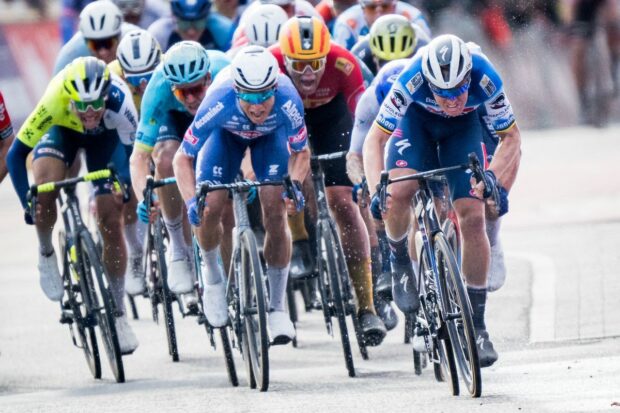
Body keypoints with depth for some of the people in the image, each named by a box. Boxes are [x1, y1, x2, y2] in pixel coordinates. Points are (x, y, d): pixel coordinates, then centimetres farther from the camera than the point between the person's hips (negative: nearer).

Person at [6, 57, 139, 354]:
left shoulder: (118, 101, -43)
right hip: (61, 129, 0)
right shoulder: (54, 101, -42)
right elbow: (16, 154, -33)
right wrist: (28, 204, -38)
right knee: (44, 187, -30)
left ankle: (118, 315, 8)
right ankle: (46, 255, 2)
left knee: (110, 221, -6)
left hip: (105, 136, 0)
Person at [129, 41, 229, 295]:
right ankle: (178, 250, -16)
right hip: (172, 116, -1)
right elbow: (139, 157, -39)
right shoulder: (159, 88, -39)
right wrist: (143, 198, -57)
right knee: (167, 158, -32)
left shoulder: (225, 75, -40)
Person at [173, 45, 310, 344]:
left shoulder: (287, 101, -40)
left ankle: (277, 307, -1)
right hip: (228, 133, 0)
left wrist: (295, 184, -40)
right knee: (209, 209, -16)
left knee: (275, 213, -15)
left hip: (272, 134, 0)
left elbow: (300, 152, -20)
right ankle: (212, 273, 17)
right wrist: (191, 201, -44)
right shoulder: (219, 103, -41)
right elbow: (183, 158, -28)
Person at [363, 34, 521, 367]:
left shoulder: (484, 78, -36)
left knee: (472, 217, -12)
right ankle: (399, 261, 4)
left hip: (463, 128, 1)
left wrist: (492, 176, -36)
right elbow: (374, 139, -30)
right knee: (398, 193, -28)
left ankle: (477, 324, -2)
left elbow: (511, 137, -20)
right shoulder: (413, 77, -38)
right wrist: (376, 189, -43)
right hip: (417, 119, -1)